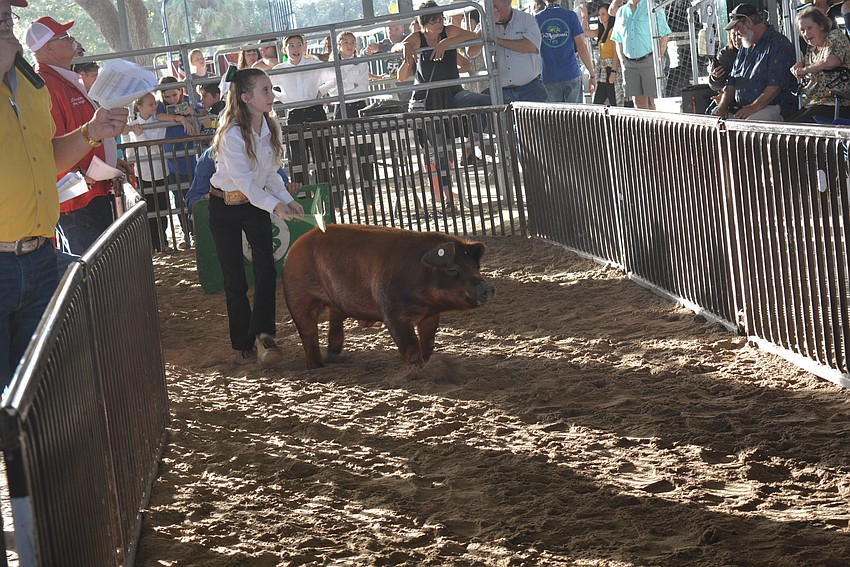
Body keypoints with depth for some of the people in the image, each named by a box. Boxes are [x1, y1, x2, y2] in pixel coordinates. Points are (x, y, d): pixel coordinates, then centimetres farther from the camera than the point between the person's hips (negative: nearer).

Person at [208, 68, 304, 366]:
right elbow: (243, 181, -27)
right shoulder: (232, 135, -23)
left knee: (265, 267, -15)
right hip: (226, 206, -5)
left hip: (256, 203, 5)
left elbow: (270, 173, 5)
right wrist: (275, 206, -37)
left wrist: (288, 200, -9)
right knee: (234, 277, 0)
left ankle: (262, 335, -22)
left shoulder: (270, 127, -3)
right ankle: (243, 344, 10)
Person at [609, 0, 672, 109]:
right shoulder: (621, 11, 14)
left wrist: (659, 59, -11)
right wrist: (622, 62, 8)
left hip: (649, 61, -4)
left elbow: (664, 36, -2)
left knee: (652, 102, -8)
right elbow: (618, 41, 19)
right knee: (638, 101, 3)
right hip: (629, 63, 4)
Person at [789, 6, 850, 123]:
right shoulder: (811, 48, 19)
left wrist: (804, 70, -7)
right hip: (811, 105, 8)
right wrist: (798, 66, 8)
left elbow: (831, 62, -19)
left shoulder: (836, 36, -2)